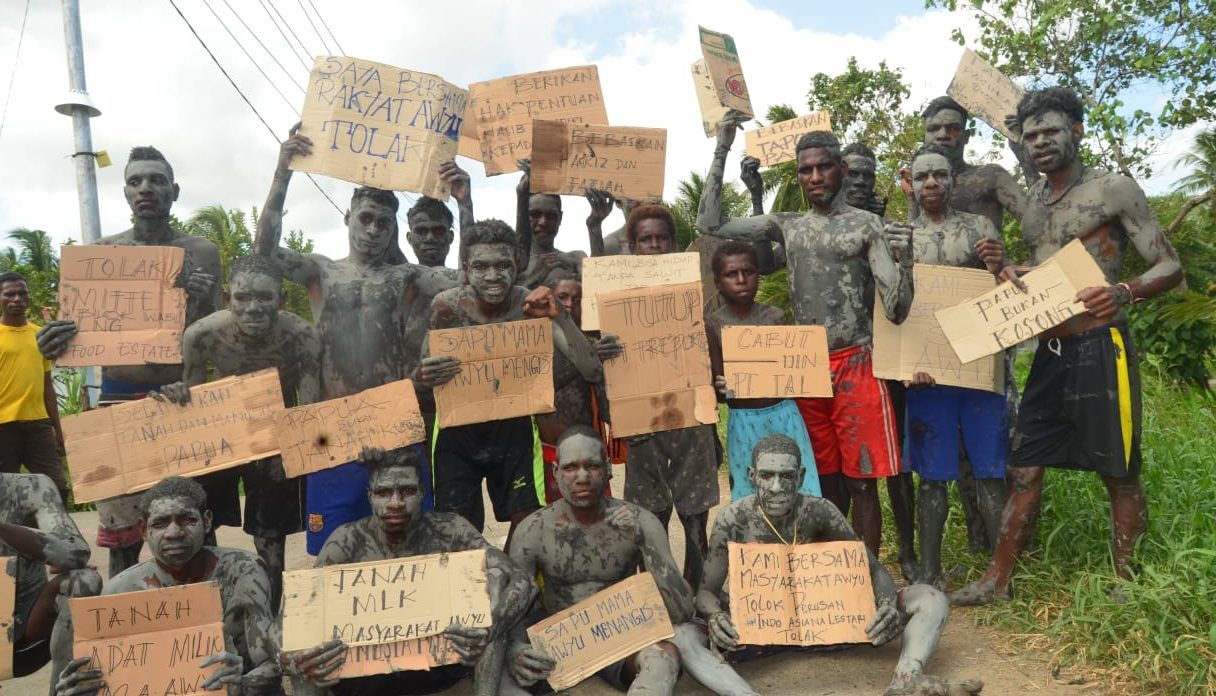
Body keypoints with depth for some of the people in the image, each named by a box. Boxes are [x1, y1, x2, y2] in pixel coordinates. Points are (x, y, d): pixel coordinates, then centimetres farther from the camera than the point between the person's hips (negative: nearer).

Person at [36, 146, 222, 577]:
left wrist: (203, 303, -20)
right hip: (119, 400, 1)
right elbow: (85, 331, 11)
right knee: (122, 538, 4)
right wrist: (57, 341, -12)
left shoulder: (202, 253, 4)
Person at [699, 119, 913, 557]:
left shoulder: (867, 225, 0)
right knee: (825, 480, 12)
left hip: (855, 366, -3)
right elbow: (710, 225, 5)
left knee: (860, 481, 0)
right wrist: (722, 151, 5)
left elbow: (896, 310, -6)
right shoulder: (787, 226, 11)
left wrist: (905, 257, -25)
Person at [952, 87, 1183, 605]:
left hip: (1100, 349, -6)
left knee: (1119, 474, 4)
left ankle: (1125, 585, 19)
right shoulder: (1031, 204, 14)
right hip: (1049, 353, 6)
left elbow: (1170, 267, -5)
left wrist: (1124, 292, -26)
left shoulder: (1113, 189, -4)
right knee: (1023, 469, 7)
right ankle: (997, 581, 14)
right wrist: (1011, 275, 1)